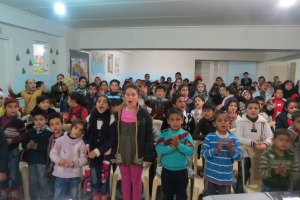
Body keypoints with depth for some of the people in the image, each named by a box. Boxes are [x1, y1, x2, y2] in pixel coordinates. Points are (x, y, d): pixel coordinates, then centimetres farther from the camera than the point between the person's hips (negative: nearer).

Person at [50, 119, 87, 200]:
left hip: (75, 175, 0)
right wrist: (58, 160, -18)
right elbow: (53, 153, -1)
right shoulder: (60, 140, -7)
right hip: (60, 174, 0)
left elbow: (84, 158, -7)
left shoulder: (81, 143, -8)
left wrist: (74, 162, -23)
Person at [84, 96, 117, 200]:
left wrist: (97, 151, -15)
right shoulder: (90, 118, 1)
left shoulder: (111, 119, -9)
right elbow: (85, 134, 9)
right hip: (92, 154, 3)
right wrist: (87, 145, -10)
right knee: (94, 180, 9)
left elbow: (111, 140, -9)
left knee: (104, 179, 5)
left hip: (105, 154, -2)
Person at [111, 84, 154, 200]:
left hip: (137, 154, -3)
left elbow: (149, 137, -8)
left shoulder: (144, 114, -9)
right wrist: (113, 154, 6)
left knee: (136, 181, 11)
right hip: (122, 153, 3)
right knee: (125, 180, 16)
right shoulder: (119, 113, 1)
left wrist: (148, 157, -11)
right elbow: (114, 135, 6)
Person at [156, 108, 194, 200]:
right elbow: (159, 149, -17)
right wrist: (172, 147, -28)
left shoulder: (186, 134, -8)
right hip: (167, 170, 1)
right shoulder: (163, 133, -6)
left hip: (182, 171, 0)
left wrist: (179, 145, -29)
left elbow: (190, 151, -16)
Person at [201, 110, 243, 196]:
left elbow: (240, 156, -5)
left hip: (226, 178, 2)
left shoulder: (234, 139, -2)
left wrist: (232, 149, -24)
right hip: (210, 176, -1)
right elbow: (203, 153, -13)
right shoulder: (209, 137, -7)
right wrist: (215, 150, -27)